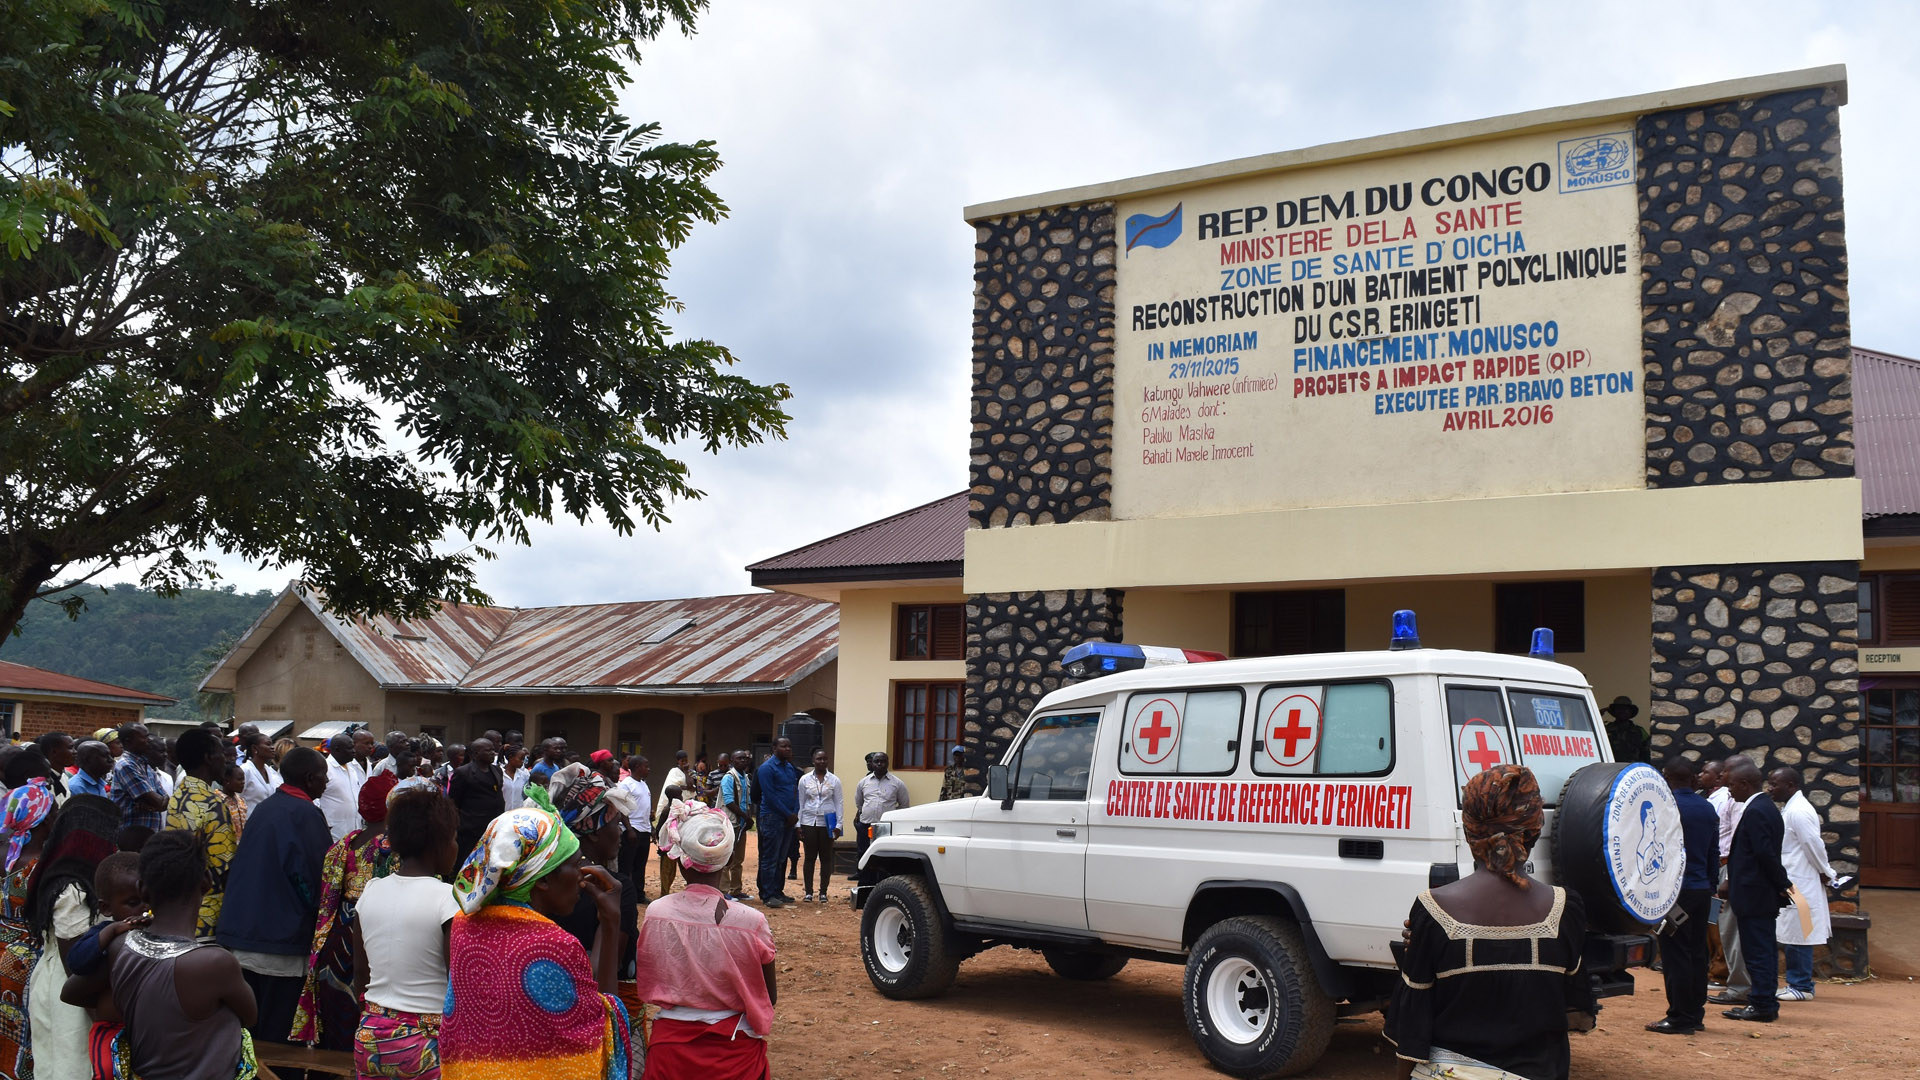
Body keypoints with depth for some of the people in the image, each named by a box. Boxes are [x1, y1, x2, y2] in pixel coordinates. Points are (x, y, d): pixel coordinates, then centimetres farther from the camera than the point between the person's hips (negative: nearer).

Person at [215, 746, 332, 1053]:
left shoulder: (264, 808, 11)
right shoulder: (306, 814, -14)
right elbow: (318, 877, -16)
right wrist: (319, 909, 2)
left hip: (240, 935, 8)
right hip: (282, 939, -8)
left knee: (246, 1031, 16)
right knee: (276, 1035, 0)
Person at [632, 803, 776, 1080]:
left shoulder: (656, 913, -12)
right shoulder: (750, 922, -18)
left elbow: (646, 988, 2)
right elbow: (769, 996, -5)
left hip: (669, 1045, 2)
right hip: (733, 1047, -2)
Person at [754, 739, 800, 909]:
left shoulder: (790, 768, 16)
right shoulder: (767, 768, -8)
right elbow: (770, 796, -13)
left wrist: (795, 813, 1)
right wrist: (788, 814, -12)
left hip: (789, 818, 7)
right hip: (772, 817, -7)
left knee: (781, 858, 11)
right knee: (770, 858, -5)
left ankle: (777, 891, 18)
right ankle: (768, 895, -3)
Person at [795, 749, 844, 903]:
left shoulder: (834, 780, 5)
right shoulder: (805, 779, 6)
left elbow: (839, 803, 5)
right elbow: (800, 802, 7)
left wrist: (838, 825, -3)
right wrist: (798, 824, 1)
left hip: (827, 823, 0)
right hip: (809, 822, 0)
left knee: (826, 858, 3)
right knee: (810, 857, 2)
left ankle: (823, 892, 9)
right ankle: (808, 892, 7)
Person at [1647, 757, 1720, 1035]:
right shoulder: (1708, 809, 11)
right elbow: (1714, 853, 16)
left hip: (1677, 889, -8)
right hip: (1702, 889, 8)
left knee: (1676, 954, -4)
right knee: (1697, 952, 12)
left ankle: (1680, 1017, -2)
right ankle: (1696, 1014, 18)